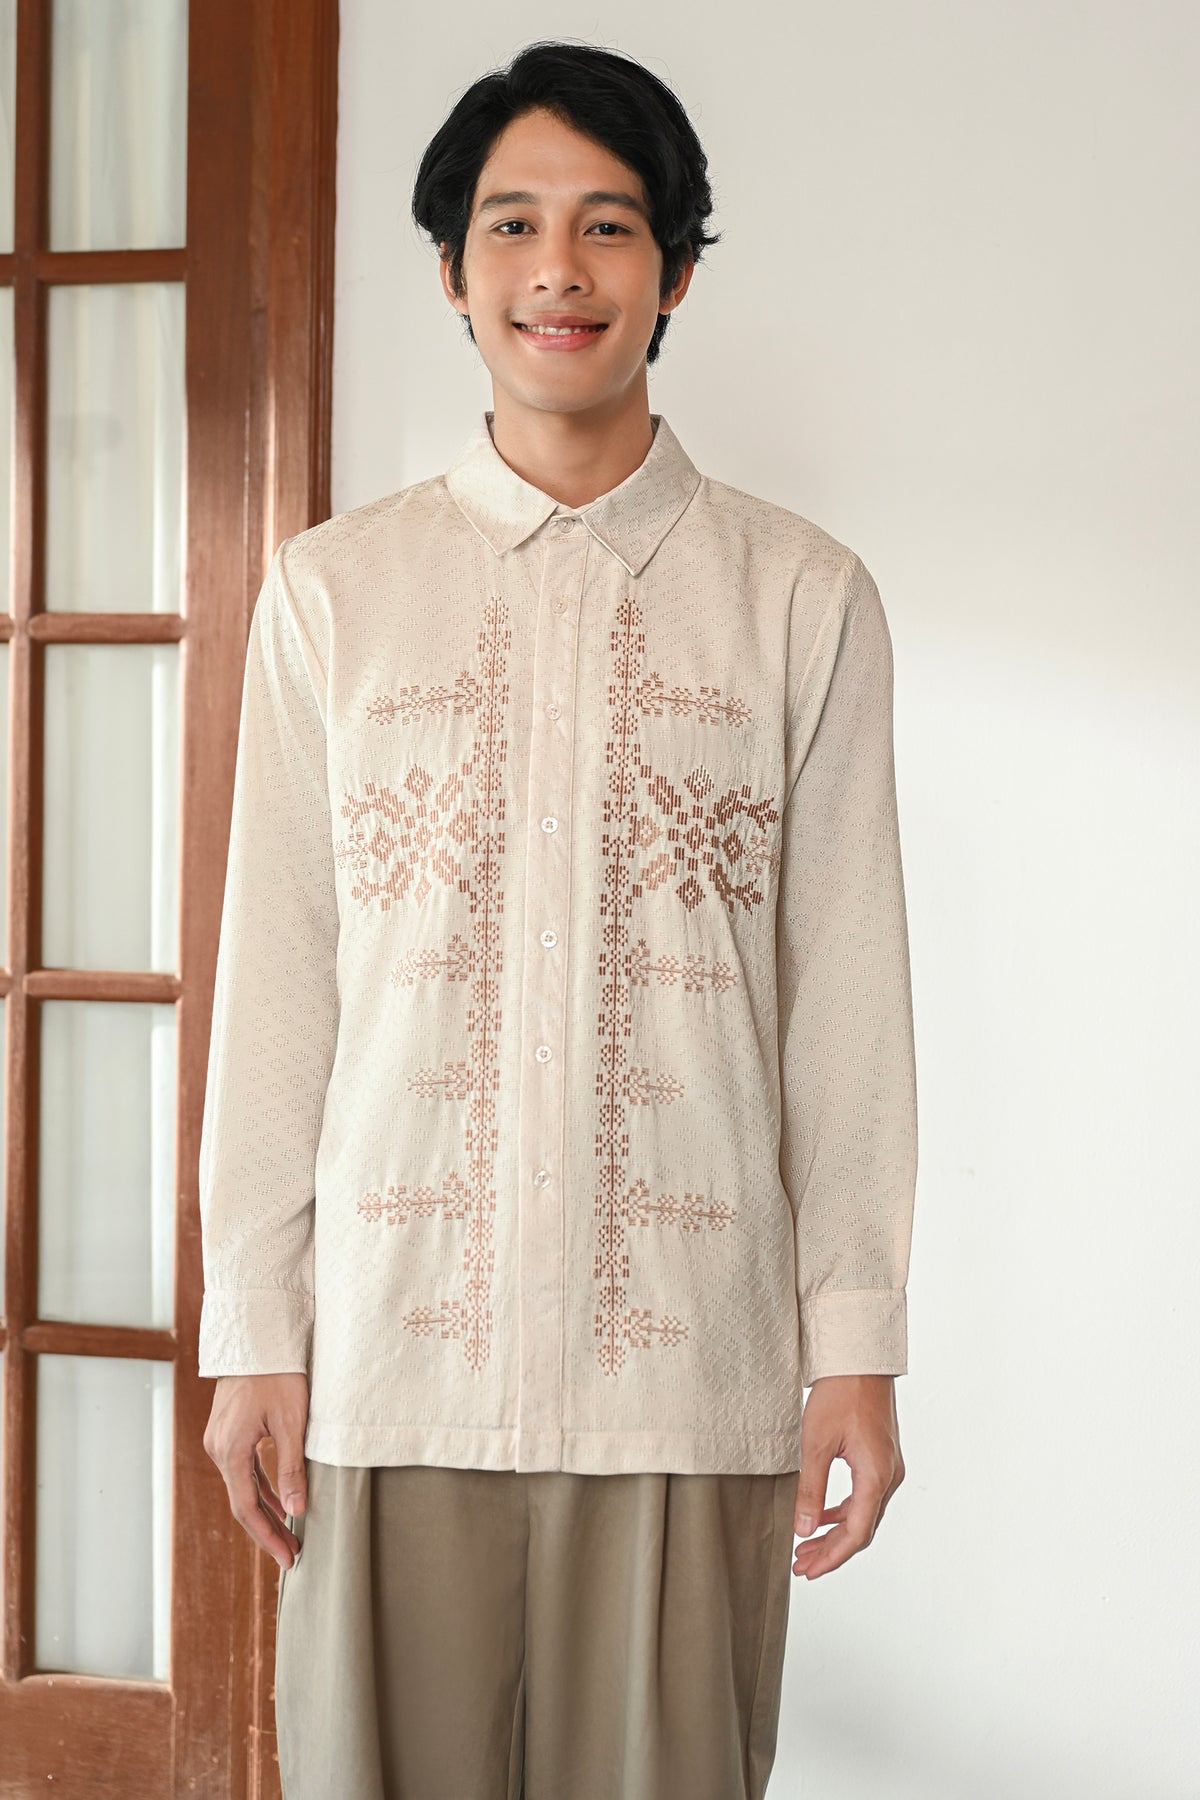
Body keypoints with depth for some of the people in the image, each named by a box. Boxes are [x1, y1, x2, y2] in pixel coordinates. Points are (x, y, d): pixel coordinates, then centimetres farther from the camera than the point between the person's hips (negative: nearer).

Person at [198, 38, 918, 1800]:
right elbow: (273, 980, 5)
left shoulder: (803, 597, 4)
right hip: (397, 1341, 1)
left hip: (693, 1357, 0)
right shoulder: (334, 590, 6)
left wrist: (857, 1338, -1)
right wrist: (252, 1331, 2)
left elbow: (848, 990, 3)